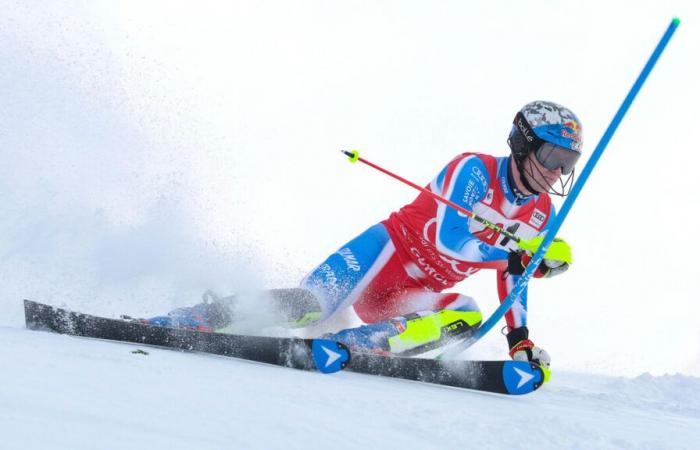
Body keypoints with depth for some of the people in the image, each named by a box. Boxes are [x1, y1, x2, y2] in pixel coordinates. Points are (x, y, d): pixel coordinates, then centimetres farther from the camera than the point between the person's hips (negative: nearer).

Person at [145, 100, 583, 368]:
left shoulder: (541, 215, 9)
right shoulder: (475, 170, -13)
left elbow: (512, 278, 21)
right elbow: (448, 239, -25)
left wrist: (520, 339, 12)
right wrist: (521, 256, -26)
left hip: (413, 297, 7)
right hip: (386, 252, -7)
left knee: (467, 316, -25)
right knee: (310, 306, -29)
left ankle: (351, 345, -29)